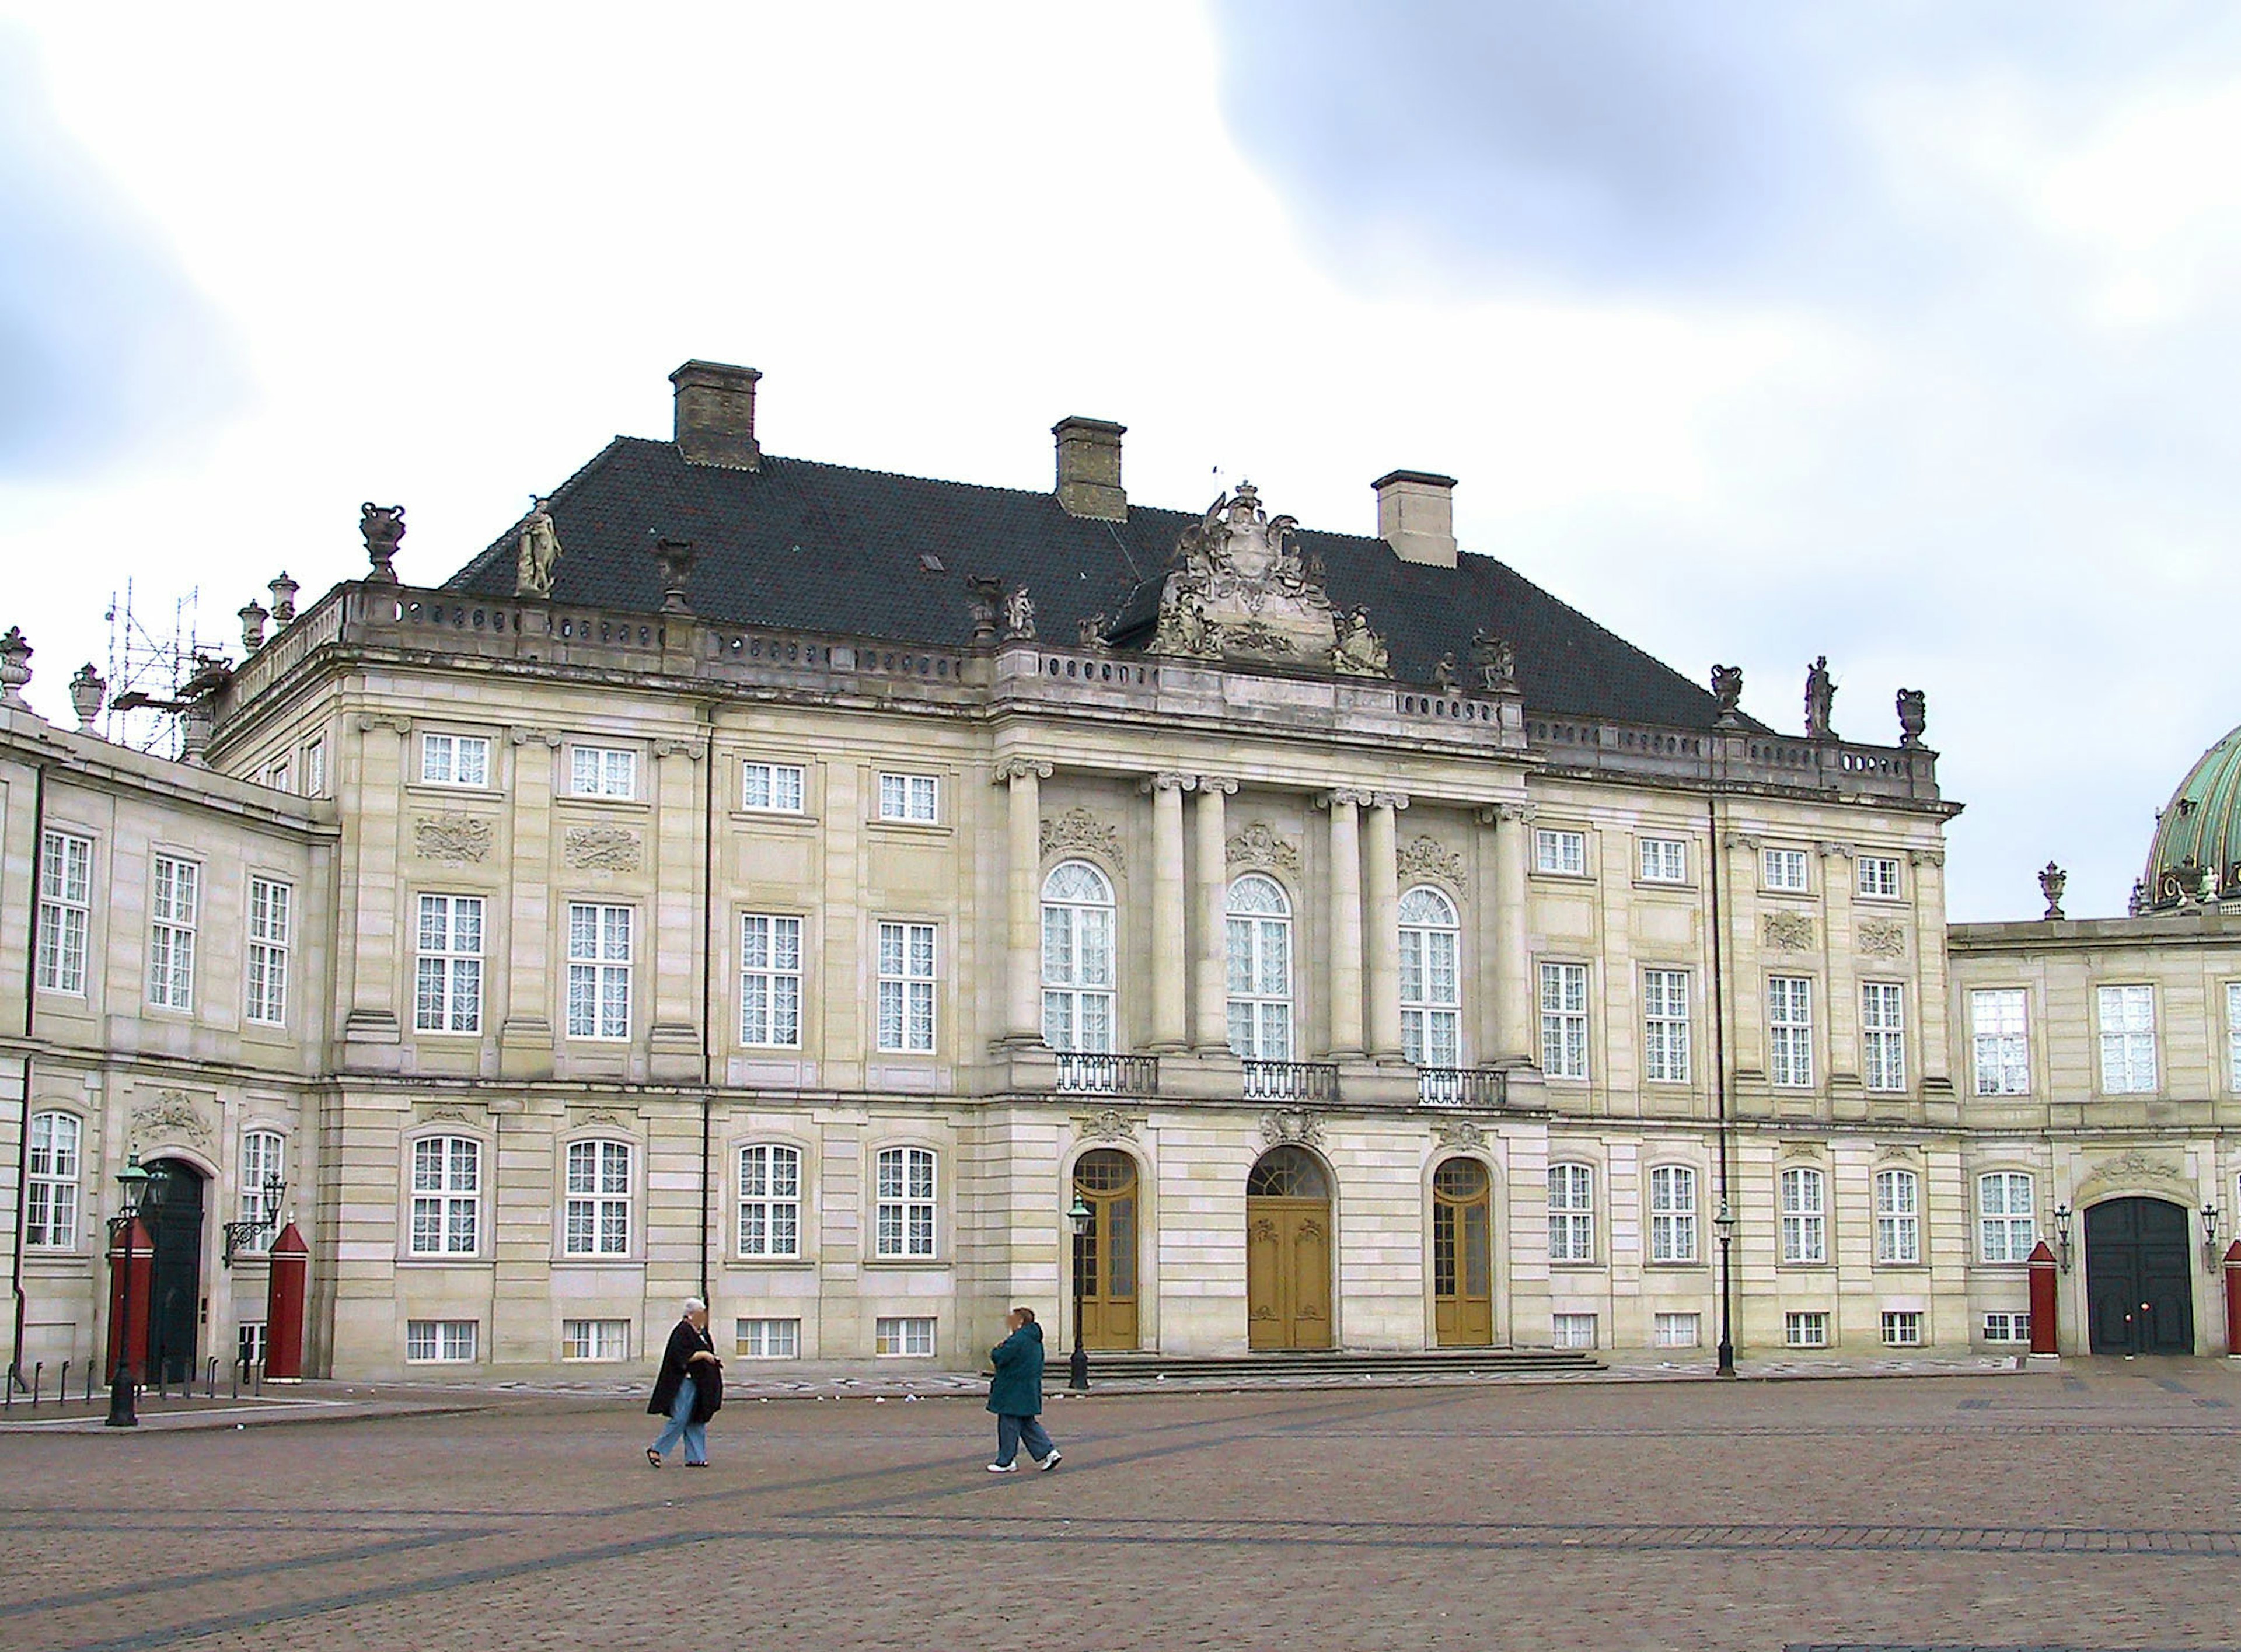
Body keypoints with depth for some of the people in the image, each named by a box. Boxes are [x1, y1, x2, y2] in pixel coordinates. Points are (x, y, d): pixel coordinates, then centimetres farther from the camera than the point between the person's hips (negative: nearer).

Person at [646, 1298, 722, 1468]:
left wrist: (715, 1361, 6)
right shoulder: (683, 1332, -14)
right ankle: (656, 1450, 3)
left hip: (700, 1382, 9)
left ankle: (695, 1457, 11)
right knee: (680, 1419, -8)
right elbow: (683, 1357, -21)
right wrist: (704, 1355, -19)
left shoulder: (701, 1332, 14)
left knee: (697, 1421, 8)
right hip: (685, 1382, -9)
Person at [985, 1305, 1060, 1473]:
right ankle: (1048, 1453, 7)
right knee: (1028, 1424, 15)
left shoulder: (1018, 1340, -19)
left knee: (1008, 1425, 0)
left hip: (1013, 1392, -10)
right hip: (1030, 1392, 10)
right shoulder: (1035, 1341, 13)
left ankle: (1005, 1462, 7)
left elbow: (999, 1358, -20)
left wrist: (996, 1351, 1)